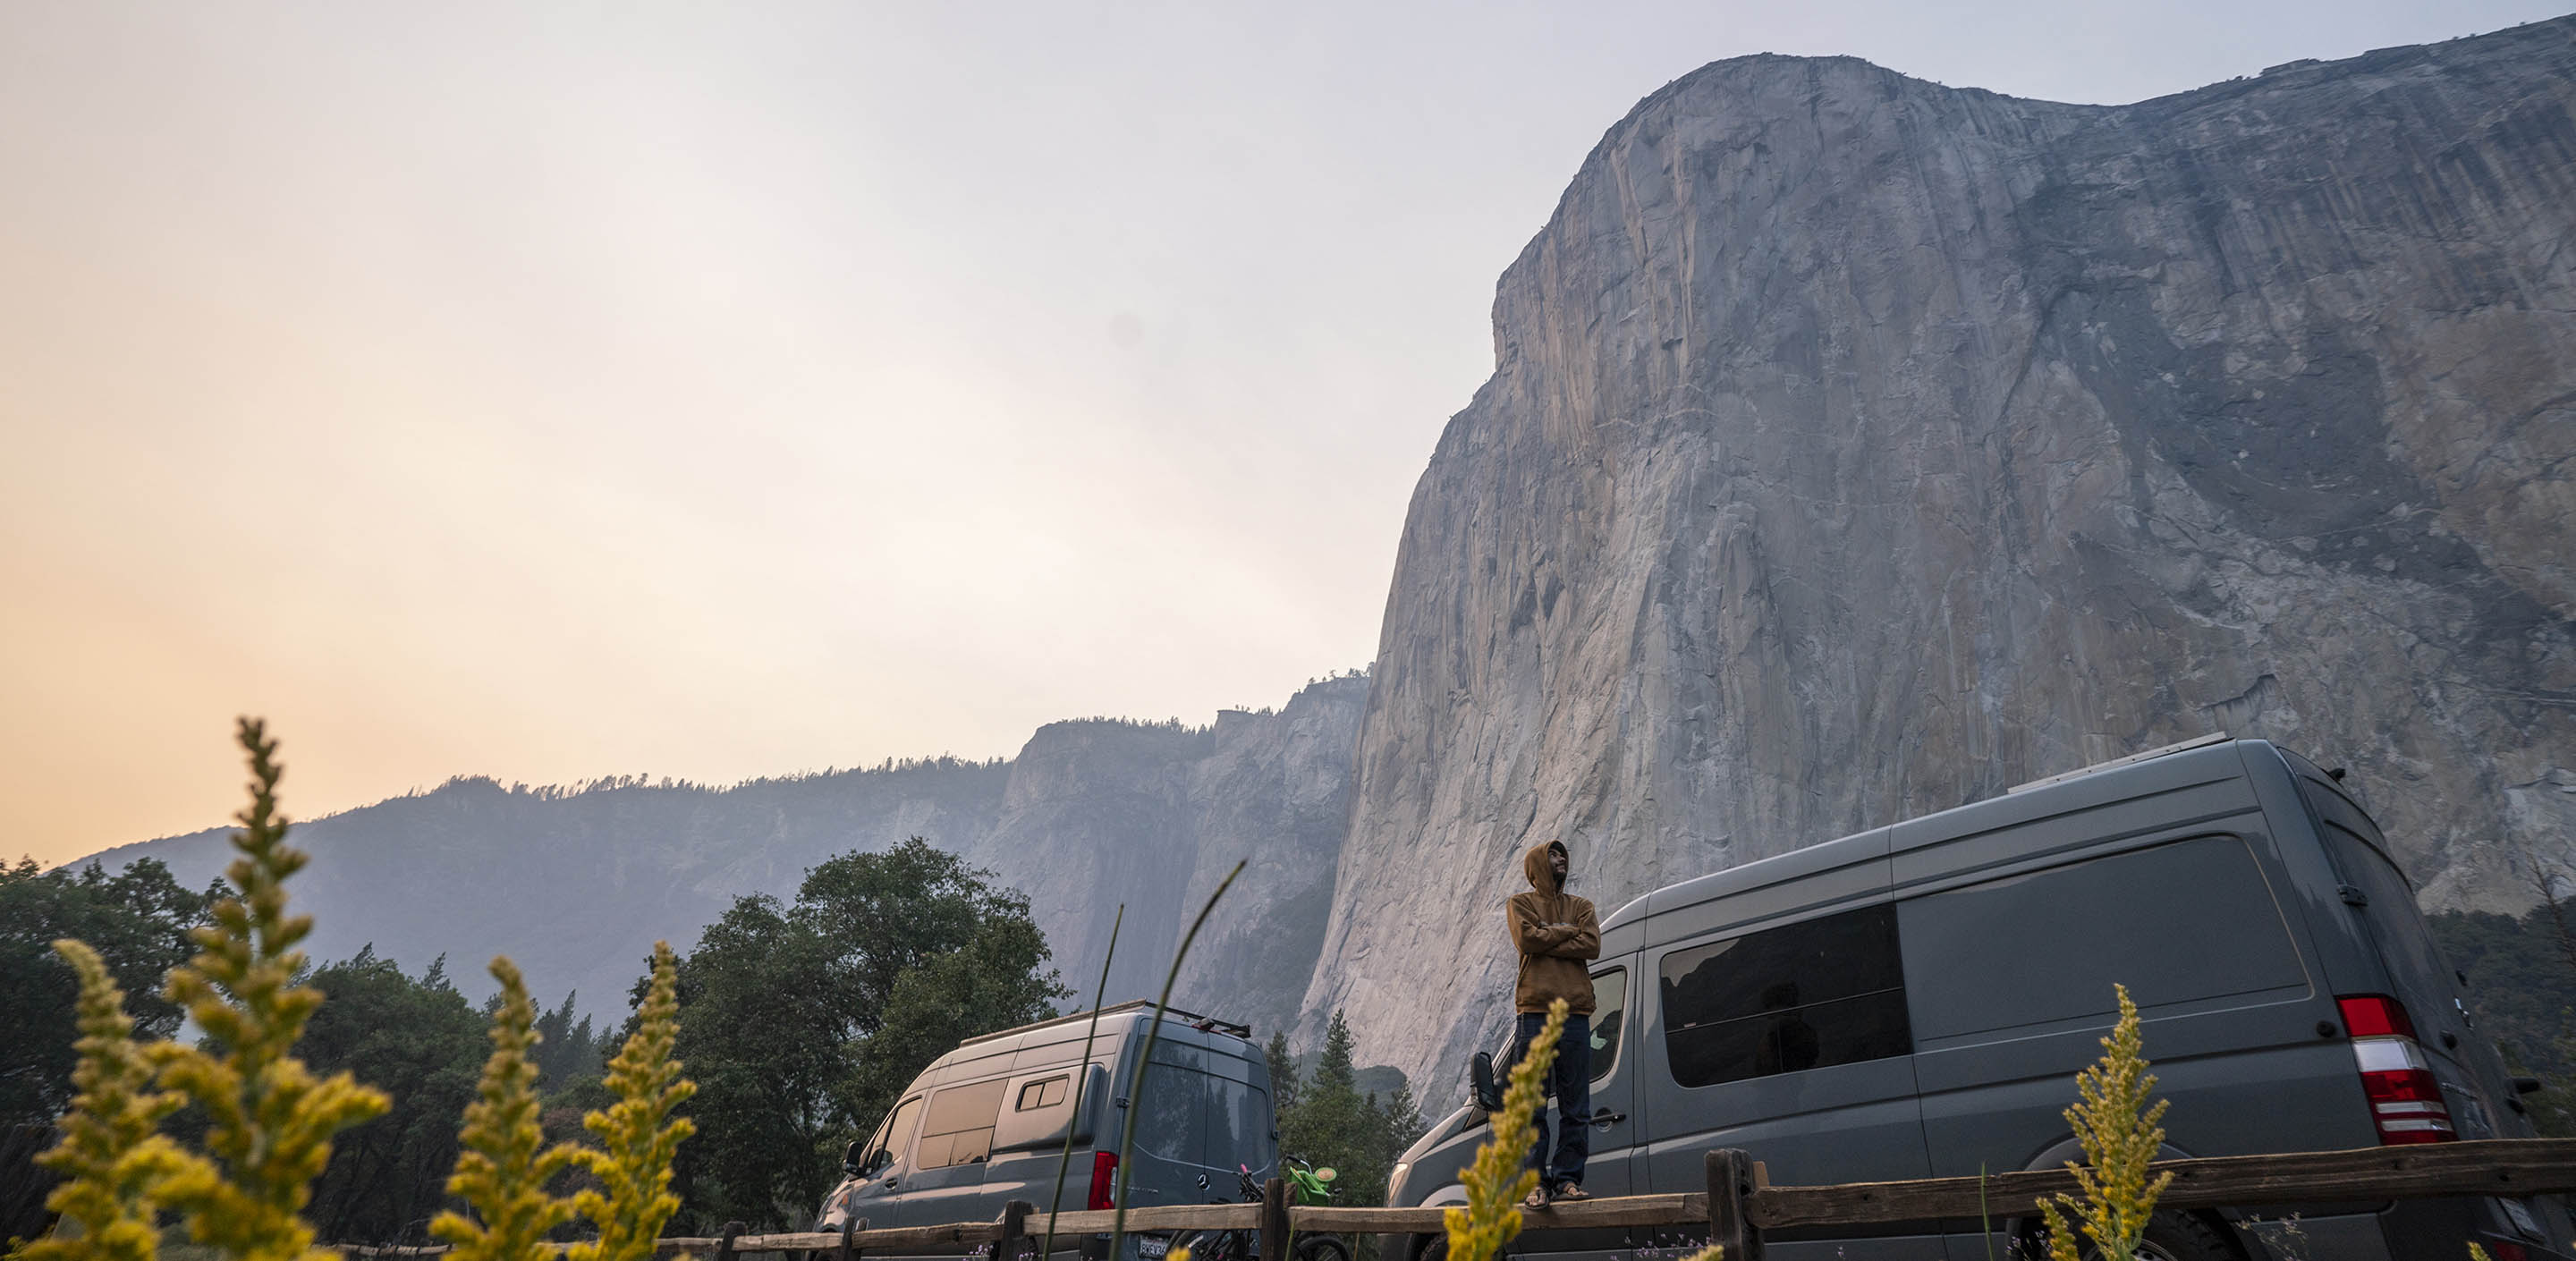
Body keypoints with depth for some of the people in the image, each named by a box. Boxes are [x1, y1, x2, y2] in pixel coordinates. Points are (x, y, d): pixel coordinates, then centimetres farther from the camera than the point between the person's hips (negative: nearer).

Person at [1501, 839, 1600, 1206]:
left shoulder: (1581, 907, 19)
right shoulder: (1520, 904, 11)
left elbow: (1592, 946, 0)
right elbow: (1527, 939, -9)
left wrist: (1546, 944, -6)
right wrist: (1568, 932, 1)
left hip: (1575, 1013, 3)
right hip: (1535, 1012, -3)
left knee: (1576, 1108, 1)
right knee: (1533, 1107, -2)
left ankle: (1567, 1178, 8)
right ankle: (1537, 1182, 3)